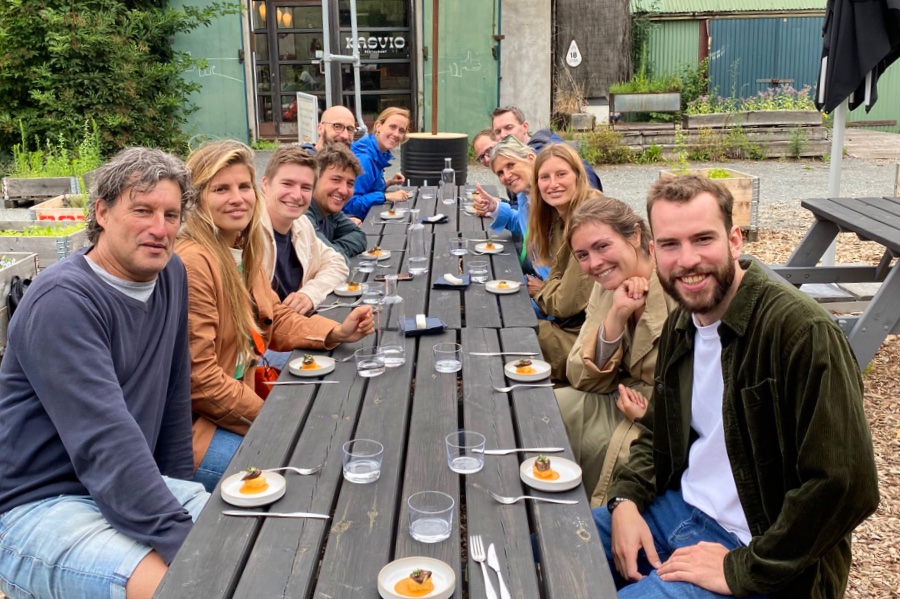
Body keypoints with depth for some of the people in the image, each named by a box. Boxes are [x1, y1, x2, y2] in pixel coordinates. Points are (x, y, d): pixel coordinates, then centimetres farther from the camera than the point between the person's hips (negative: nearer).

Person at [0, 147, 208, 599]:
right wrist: (184, 540, -31)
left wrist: (181, 492, 12)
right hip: (39, 509, -7)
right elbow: (105, 442, -28)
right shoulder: (63, 300, -20)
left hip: (137, 487, 8)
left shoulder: (171, 275, 4)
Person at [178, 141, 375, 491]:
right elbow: (198, 379, -24)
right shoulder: (192, 263, -23)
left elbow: (278, 321, 14)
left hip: (243, 396, 9)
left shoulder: (244, 252, 6)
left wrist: (337, 333, -4)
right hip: (192, 427, -9)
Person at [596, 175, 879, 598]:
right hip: (678, 508, 7)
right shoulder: (680, 325, 2)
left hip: (753, 548, -7)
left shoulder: (802, 331, -23)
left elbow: (845, 485, -26)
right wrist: (626, 499, -3)